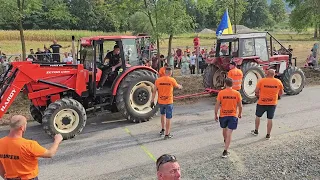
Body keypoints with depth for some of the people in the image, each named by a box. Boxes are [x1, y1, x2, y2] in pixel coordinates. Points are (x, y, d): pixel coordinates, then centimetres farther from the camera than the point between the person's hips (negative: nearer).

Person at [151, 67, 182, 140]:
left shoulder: (158, 80, -4)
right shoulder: (172, 80, -8)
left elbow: (154, 91, -3)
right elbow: (177, 86, 13)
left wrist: (152, 100, 4)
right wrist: (180, 86, 36)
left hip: (160, 101, 3)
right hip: (169, 102, -3)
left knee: (162, 115, 26)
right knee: (168, 118, 3)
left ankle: (162, 130, 35)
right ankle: (167, 134, 7)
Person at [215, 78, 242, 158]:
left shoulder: (221, 93, -9)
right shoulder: (237, 93, -6)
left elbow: (217, 105, -7)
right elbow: (240, 106, 0)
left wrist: (215, 114, 6)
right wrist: (240, 114, 17)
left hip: (223, 115, 1)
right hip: (233, 115, -1)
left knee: (224, 129, 26)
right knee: (229, 133, -1)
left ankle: (225, 141, 53)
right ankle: (225, 151, -6)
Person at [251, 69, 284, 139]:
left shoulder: (262, 80, -10)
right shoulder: (278, 82, -2)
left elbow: (256, 91, -9)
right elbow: (281, 93, 8)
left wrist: (258, 95, 11)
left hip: (262, 103, -1)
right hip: (273, 103, 1)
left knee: (258, 116, 19)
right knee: (270, 119, 9)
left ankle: (256, 131, 30)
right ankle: (268, 135, 14)